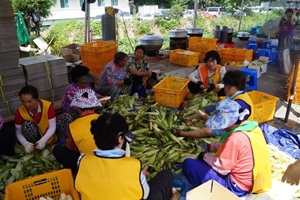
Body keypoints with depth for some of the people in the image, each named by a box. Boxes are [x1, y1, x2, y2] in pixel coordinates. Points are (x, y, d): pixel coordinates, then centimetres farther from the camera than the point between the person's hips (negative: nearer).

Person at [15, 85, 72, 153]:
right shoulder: (20, 112, -20)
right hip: (36, 137, 0)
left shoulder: (48, 106, -23)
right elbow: (18, 132, -14)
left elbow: (52, 126, -22)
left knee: (67, 117, -21)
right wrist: (26, 144, -34)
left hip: (49, 135, 0)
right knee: (27, 124, -33)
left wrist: (43, 140, -38)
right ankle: (34, 148, -11)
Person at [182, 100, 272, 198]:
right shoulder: (253, 126, 0)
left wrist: (205, 155, -6)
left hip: (238, 187, -9)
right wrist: (210, 146, 7)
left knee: (188, 164, -12)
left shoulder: (235, 139, -28)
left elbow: (221, 168, -20)